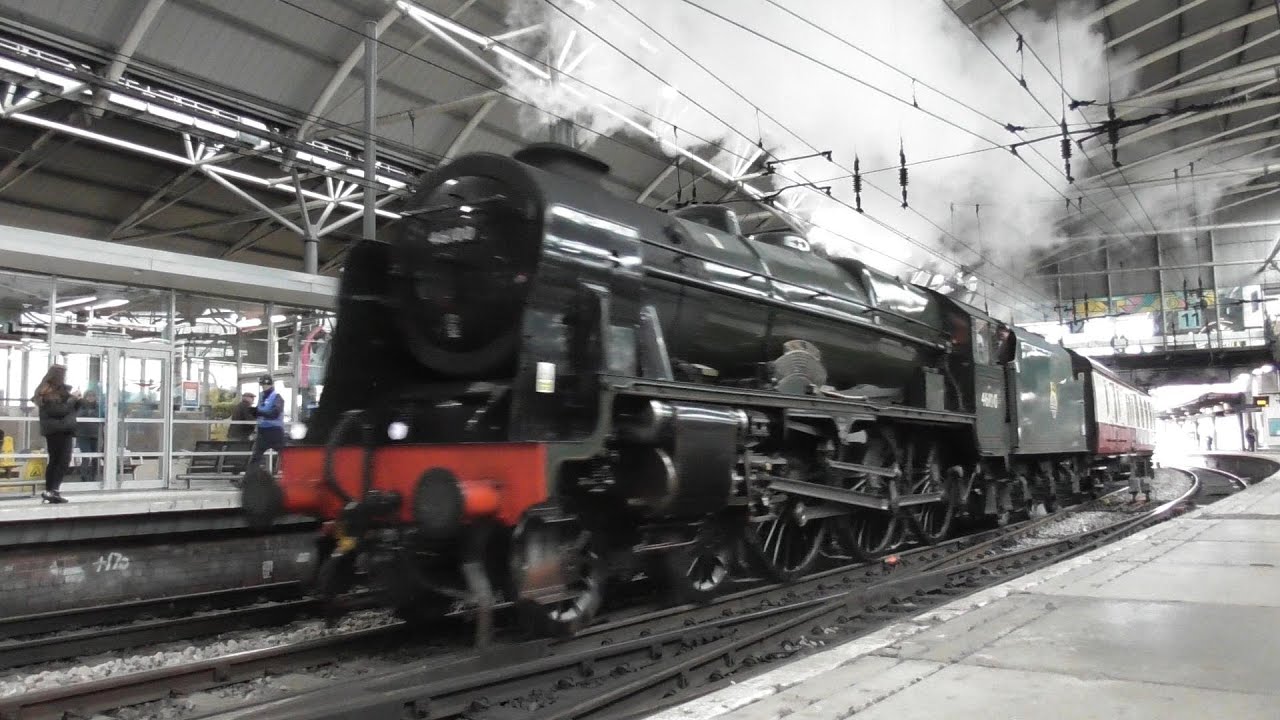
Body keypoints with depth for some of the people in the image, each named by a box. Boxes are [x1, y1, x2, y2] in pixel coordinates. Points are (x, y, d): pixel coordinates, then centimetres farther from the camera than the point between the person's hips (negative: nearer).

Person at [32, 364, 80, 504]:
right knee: (63, 462, -12)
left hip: (55, 431, 10)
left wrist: (76, 399, 3)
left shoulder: (60, 390, 17)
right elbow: (59, 411, -21)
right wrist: (72, 399, -12)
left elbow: (71, 408, 21)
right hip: (59, 430, -10)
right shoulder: (49, 393, -12)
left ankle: (49, 491, 10)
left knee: (54, 461, 9)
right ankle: (52, 490, -17)